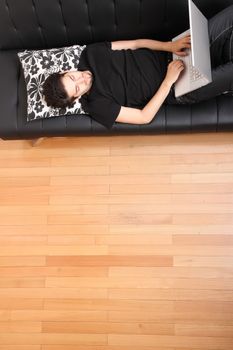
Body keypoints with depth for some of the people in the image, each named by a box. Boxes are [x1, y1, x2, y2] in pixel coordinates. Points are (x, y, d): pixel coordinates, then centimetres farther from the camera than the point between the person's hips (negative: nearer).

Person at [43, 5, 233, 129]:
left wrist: (170, 46, -15)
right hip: (178, 89, -5)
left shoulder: (90, 53, -5)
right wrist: (168, 80, -23)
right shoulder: (96, 105, -19)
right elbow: (145, 117, -19)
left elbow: (136, 44, -1)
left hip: (167, 56, 6)